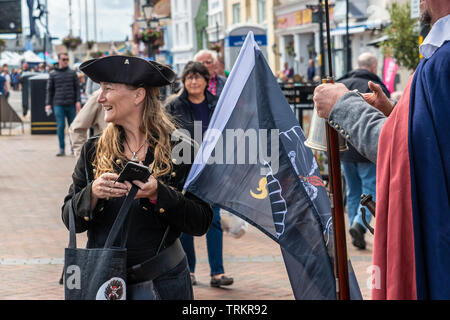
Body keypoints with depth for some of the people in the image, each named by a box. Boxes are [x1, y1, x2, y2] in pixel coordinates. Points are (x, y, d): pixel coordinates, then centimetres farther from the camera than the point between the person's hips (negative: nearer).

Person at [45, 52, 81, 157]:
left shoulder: (72, 73, 7)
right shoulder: (53, 74, 6)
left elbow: (77, 88, 6)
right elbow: (50, 90, 9)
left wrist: (78, 101, -4)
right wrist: (48, 104, 1)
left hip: (71, 105, 1)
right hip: (58, 105, -1)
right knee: (60, 126, -4)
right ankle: (62, 149, 1)